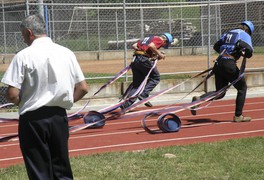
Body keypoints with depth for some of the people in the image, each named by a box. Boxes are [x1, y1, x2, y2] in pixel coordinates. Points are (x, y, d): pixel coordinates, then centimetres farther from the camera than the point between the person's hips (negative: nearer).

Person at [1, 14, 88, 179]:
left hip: (33, 118, -4)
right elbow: (83, 88, 7)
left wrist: (23, 102, 6)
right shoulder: (67, 53, 4)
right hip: (59, 117, 4)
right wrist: (63, 101, 12)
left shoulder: (24, 56, -10)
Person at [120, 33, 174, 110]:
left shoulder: (147, 38, 28)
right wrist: (159, 54, -6)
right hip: (143, 59, -8)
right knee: (155, 77, 9)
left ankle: (126, 104, 6)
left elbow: (134, 45, 24)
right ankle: (143, 95, -4)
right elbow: (151, 46, -17)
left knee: (136, 83, 12)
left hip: (135, 59, 8)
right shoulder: (159, 40, 4)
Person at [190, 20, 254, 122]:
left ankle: (198, 99, -10)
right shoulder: (245, 35, 3)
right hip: (229, 65, -7)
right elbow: (249, 50, -14)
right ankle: (238, 116, 8)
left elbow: (216, 46, 27)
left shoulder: (228, 33, 24)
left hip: (218, 64, 7)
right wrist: (246, 55, 7)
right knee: (242, 88, 11)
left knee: (220, 93, 12)